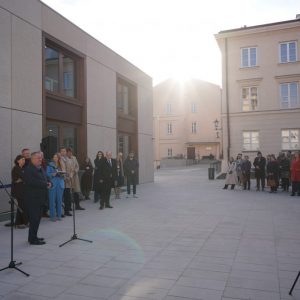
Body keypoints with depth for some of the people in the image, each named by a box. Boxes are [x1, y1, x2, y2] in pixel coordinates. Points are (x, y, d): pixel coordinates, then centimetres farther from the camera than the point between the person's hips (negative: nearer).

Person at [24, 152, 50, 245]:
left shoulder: (41, 169, 16)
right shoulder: (28, 169, -13)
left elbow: (45, 179, 19)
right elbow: (31, 182, -25)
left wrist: (48, 184, -4)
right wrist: (45, 184, -19)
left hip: (40, 198, 9)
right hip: (32, 198, -9)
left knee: (37, 218, 14)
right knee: (34, 218, -5)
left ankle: (33, 237, 25)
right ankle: (33, 239, 3)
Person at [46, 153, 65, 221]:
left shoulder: (61, 165, 11)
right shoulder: (50, 165, 2)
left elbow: (63, 174, 13)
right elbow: (47, 174, -2)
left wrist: (62, 174, -8)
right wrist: (53, 174, -19)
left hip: (60, 184, 3)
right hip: (52, 184, -3)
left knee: (59, 200, 6)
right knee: (52, 200, -2)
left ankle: (59, 215, 16)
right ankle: (52, 216, 6)